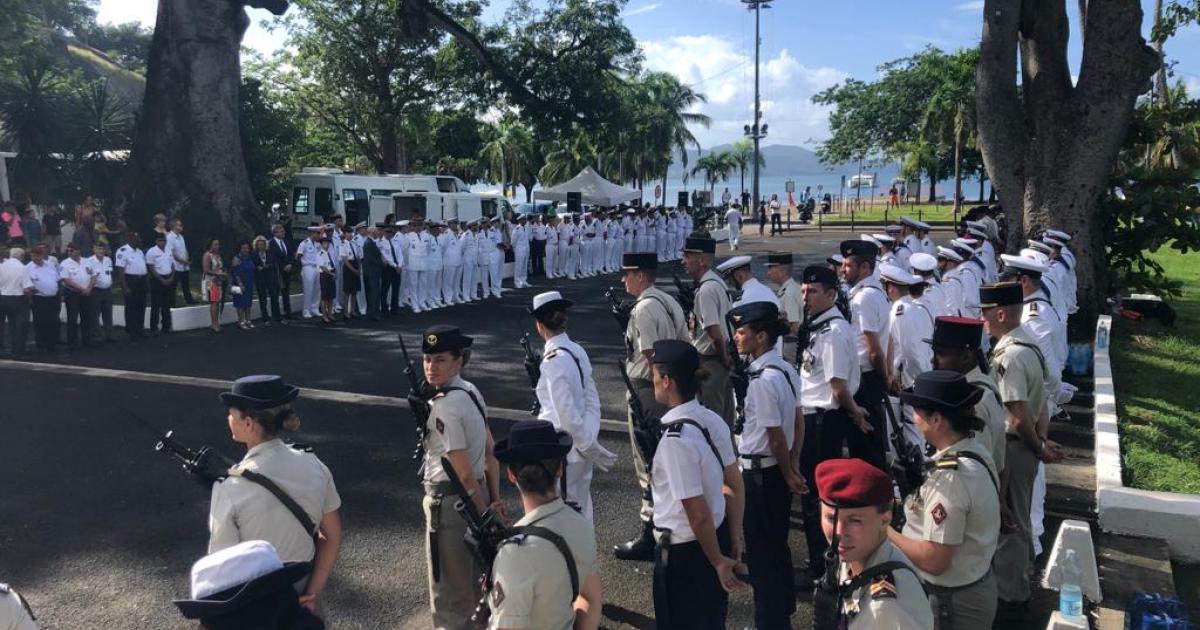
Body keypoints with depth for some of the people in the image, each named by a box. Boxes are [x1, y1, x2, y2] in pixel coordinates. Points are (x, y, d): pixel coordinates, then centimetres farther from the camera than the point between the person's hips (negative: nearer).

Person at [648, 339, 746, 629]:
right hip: (718, 537, 8)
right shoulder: (713, 420, -4)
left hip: (685, 551, -7)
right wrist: (734, 542, 12)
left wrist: (718, 561, -11)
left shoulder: (676, 439, -28)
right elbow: (736, 487, 4)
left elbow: (698, 514, -24)